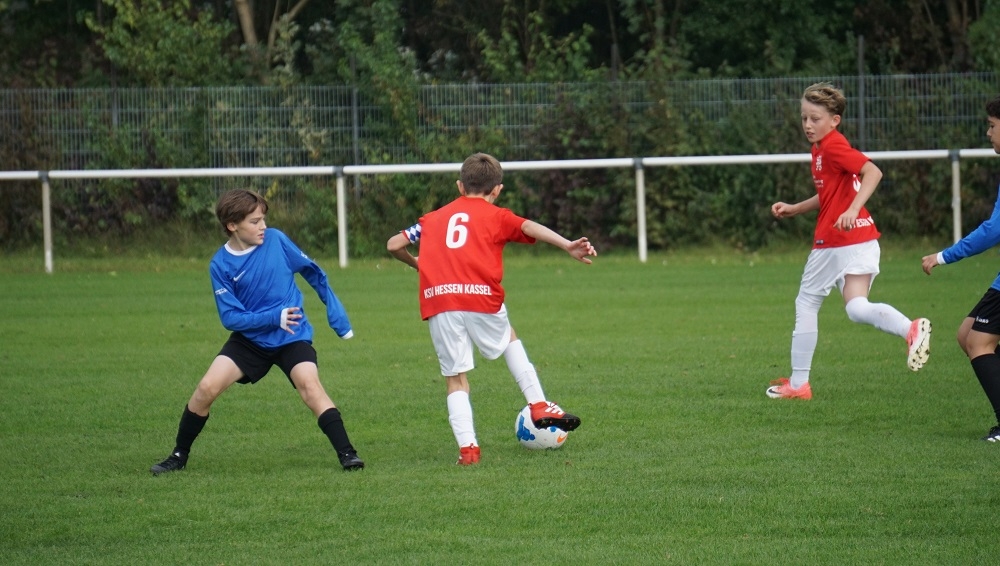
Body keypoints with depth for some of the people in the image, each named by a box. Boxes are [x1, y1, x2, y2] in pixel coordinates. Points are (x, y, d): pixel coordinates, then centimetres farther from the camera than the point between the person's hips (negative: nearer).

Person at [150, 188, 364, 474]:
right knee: (207, 387, -12)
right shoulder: (221, 265, -12)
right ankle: (179, 456, 8)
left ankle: (347, 453, -22)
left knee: (310, 386, -25)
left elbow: (313, 272, 6)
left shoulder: (276, 240, -9)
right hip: (249, 339, 1)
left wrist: (337, 313, 9)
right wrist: (275, 317, -26)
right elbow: (231, 317, -14)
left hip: (291, 336, -1)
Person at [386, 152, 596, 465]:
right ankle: (539, 405, 20)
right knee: (509, 340, 28)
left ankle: (467, 446, -3)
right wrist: (568, 246, -14)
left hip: (437, 300, 1)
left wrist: (415, 263, 41)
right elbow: (529, 227, -2)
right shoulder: (496, 216, 16)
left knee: (455, 378, 9)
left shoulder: (434, 218, 25)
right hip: (480, 297, -1)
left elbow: (394, 245, 21)